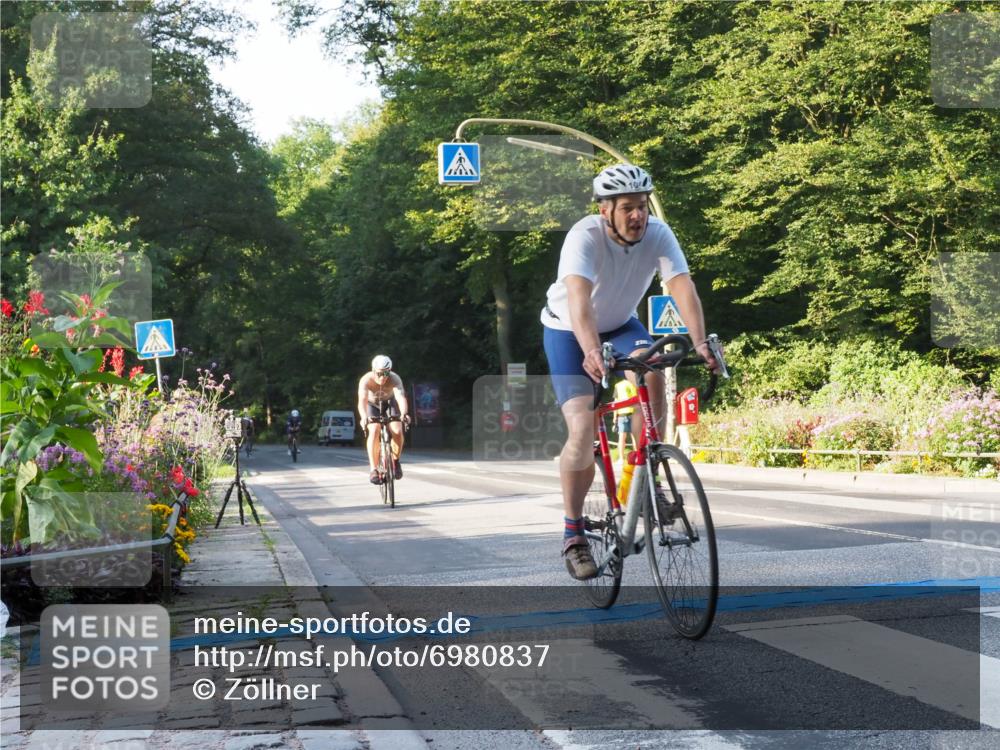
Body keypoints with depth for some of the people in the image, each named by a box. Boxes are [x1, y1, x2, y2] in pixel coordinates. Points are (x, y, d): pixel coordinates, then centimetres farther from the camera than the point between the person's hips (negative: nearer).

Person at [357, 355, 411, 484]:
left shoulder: (395, 379, -33)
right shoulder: (366, 380, -34)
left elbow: (401, 397, -47)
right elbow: (362, 400, -47)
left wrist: (404, 414, -67)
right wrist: (364, 417, -66)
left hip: (390, 402, 1)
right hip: (372, 404, -1)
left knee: (397, 431, -22)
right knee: (374, 431, -26)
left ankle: (395, 461, 4)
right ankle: (373, 469, -20)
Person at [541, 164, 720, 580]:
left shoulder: (658, 235, -21)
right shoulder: (584, 237, -31)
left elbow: (683, 288, -32)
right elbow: (579, 299, -45)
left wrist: (699, 343, -49)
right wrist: (591, 352, -62)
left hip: (620, 325, 3)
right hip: (568, 331, -3)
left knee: (651, 370, -31)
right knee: (582, 429, -18)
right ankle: (573, 534, -3)